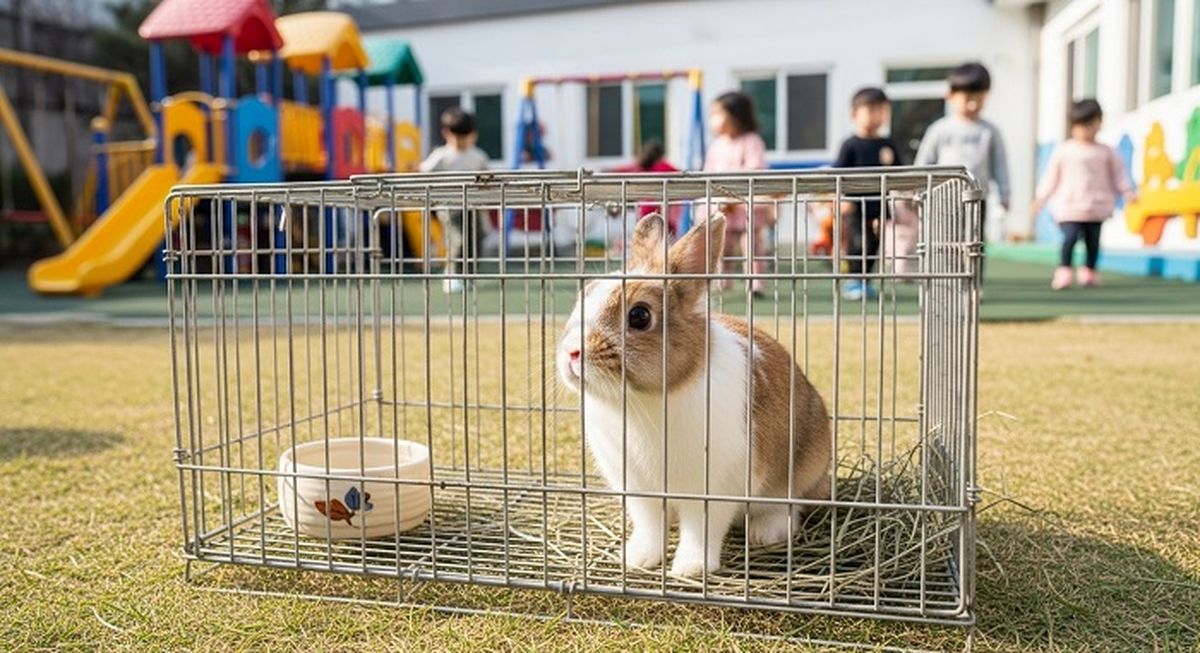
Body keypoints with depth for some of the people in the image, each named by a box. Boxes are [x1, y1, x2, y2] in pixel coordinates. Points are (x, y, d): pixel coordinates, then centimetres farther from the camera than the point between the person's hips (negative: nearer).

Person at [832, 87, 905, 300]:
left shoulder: (889, 145, 8)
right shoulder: (851, 145, -6)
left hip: (878, 206, 5)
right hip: (856, 205, -5)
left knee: (873, 245, 10)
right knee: (859, 244, -10)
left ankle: (864, 282, 24)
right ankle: (853, 282, 4)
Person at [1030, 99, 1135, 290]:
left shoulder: (1106, 152, 6)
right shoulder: (1063, 150, 3)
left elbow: (1117, 173, 11)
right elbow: (1052, 176, 6)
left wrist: (1127, 192, 3)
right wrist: (1041, 198, 5)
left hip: (1096, 207, 2)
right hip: (1069, 205, -2)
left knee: (1092, 240, 7)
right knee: (1070, 237, -15)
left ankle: (1089, 271, 23)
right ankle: (1063, 271, -10)